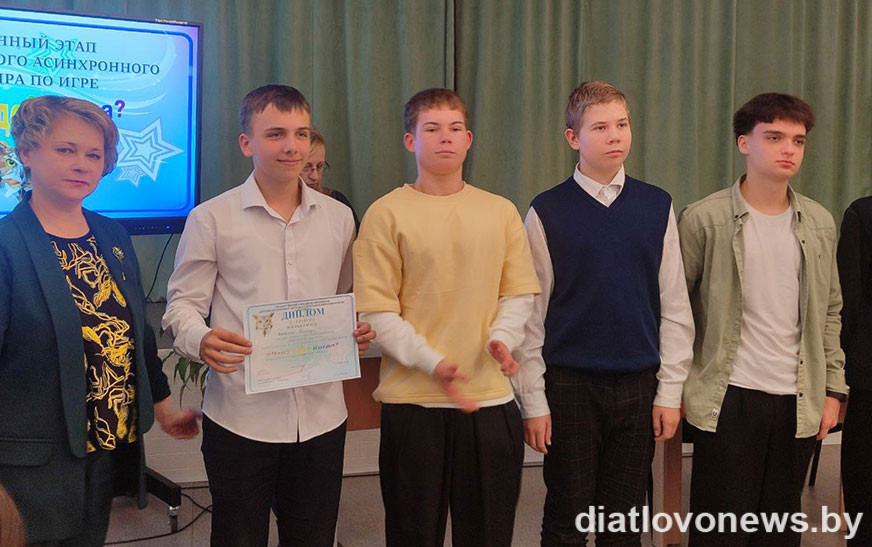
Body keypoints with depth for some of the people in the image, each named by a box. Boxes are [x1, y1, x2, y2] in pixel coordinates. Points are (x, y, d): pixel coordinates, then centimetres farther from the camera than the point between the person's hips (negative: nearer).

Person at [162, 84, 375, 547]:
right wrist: (200, 340, -22)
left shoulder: (338, 217, 11)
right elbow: (183, 304, 0)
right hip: (240, 416, -3)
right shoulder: (211, 218, -1)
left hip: (320, 414, 3)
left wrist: (357, 331, -1)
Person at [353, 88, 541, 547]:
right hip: (413, 401, -3)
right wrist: (431, 362, -18)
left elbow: (519, 293, 10)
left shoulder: (500, 212, 9)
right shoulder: (387, 214, -2)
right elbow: (376, 311, -6)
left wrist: (501, 338, -10)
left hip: (491, 398, 3)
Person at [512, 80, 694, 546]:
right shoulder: (548, 212, -3)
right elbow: (530, 314, -2)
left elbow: (674, 306, 6)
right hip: (569, 386, -2)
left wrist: (670, 390, 3)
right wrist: (533, 401, -4)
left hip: (637, 385, 2)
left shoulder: (656, 207, 4)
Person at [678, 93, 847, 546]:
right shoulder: (704, 220, -5)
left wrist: (833, 389, 10)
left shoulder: (820, 224, 9)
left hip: (798, 402, 4)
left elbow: (830, 313, 15)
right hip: (728, 400, -4)